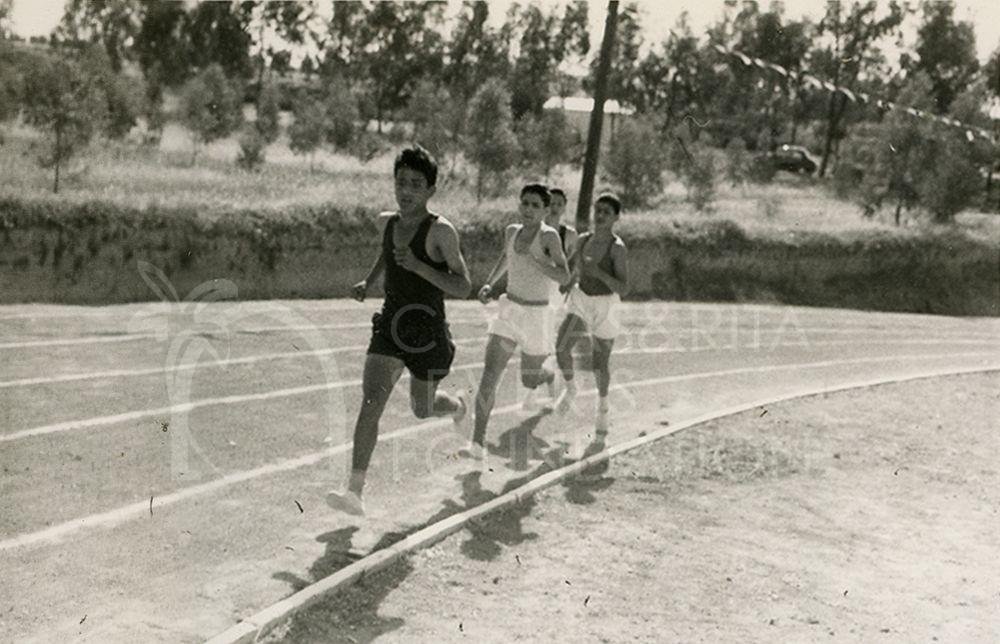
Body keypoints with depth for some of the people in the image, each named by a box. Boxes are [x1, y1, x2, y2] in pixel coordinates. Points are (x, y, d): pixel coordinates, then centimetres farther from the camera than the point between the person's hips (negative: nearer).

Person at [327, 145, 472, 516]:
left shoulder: (440, 231, -14)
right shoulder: (387, 222, 4)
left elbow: (463, 288, -17)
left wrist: (418, 266, -27)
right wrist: (369, 280, 16)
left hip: (428, 331, -3)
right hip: (390, 325, 3)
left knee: (422, 409, 16)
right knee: (371, 400, -15)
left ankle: (458, 406, 54)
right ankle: (355, 491, -17)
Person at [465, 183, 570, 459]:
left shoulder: (549, 236, -13)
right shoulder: (512, 231, 4)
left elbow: (564, 277, -22)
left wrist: (531, 257, -29)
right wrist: (489, 284, 13)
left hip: (536, 315, -4)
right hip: (508, 310, 4)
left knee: (529, 380, 13)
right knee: (489, 377, -11)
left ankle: (553, 377, 51)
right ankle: (478, 443, -10)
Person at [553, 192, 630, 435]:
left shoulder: (618, 248, -18)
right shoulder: (583, 240, -2)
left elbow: (623, 289, -22)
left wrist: (599, 273, -33)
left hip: (605, 306, -4)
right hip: (581, 301, 4)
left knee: (601, 365, 8)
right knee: (562, 348, -16)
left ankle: (602, 405, 36)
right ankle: (570, 388, 13)